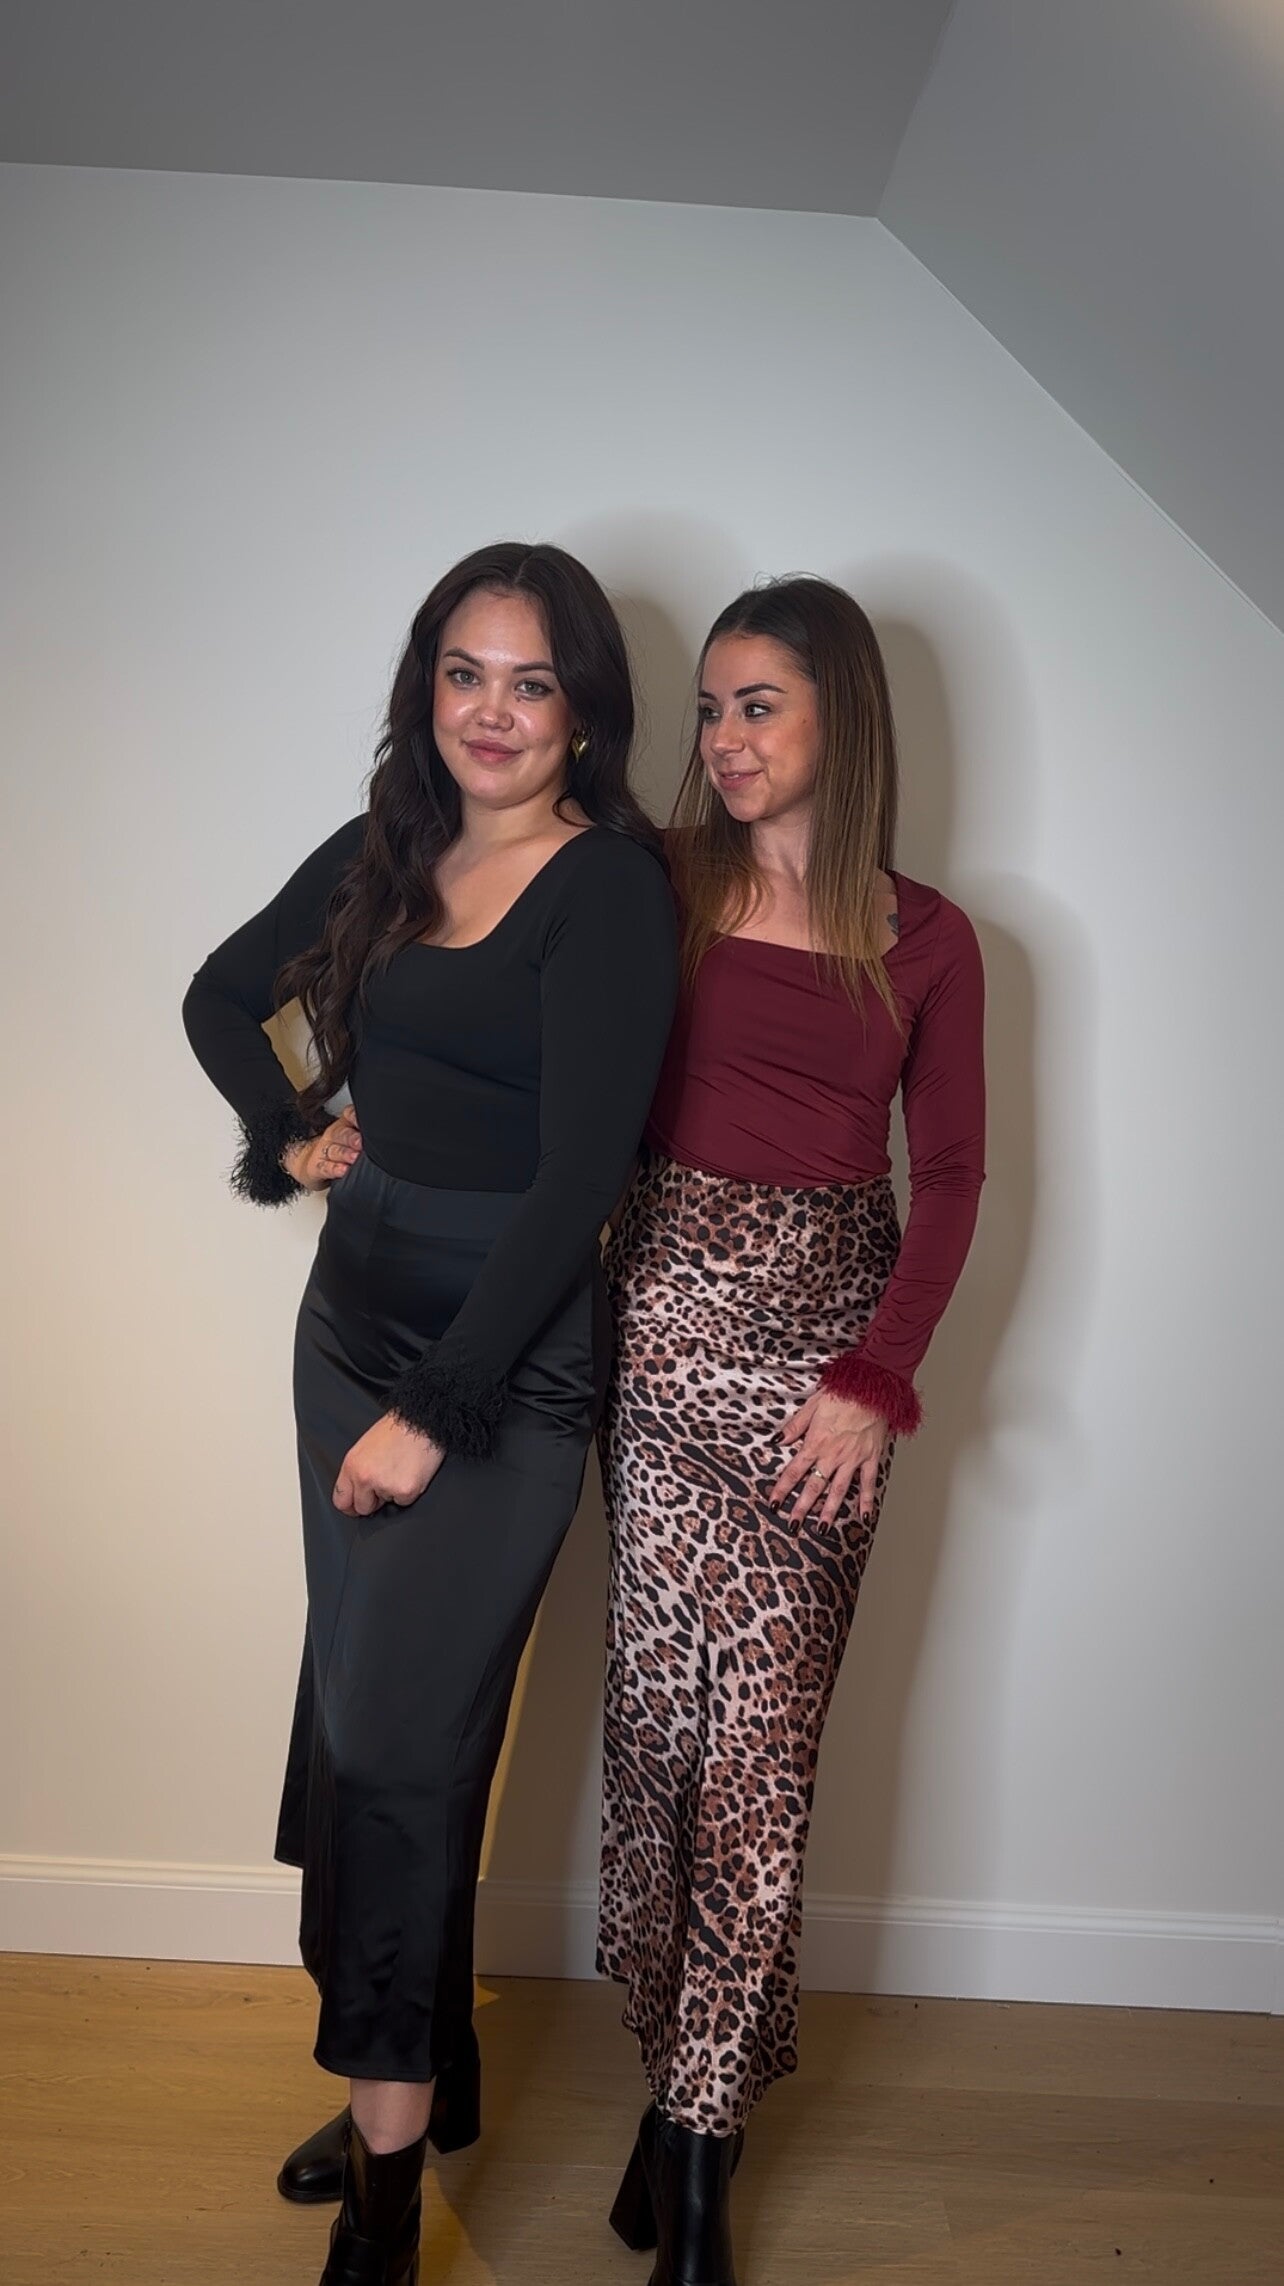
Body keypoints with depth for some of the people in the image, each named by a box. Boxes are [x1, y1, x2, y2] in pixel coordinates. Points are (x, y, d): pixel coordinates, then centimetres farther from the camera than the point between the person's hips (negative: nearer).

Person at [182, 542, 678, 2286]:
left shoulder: (613, 887, -13)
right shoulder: (383, 851, 6)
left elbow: (580, 1177, -19)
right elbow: (224, 997, 22)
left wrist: (436, 1412, -19)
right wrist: (293, 1130, 6)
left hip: (505, 1361, -6)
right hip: (352, 1323, 7)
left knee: (394, 1737, -4)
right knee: (372, 1724, 14)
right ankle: (424, 2076, 34)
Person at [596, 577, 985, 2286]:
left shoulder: (925, 939, 6)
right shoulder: (655, 884, 6)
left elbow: (949, 1177, 3)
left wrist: (877, 1378, -6)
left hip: (825, 1328, 0)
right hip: (667, 1312, 1)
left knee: (762, 1723, -1)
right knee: (659, 1697, 2)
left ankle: (698, 2131, 12)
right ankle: (694, 2080, 21)